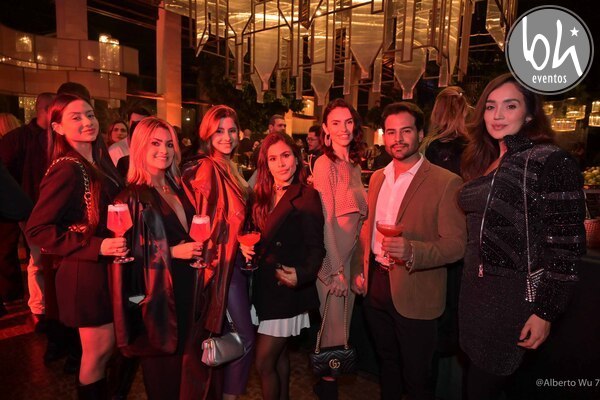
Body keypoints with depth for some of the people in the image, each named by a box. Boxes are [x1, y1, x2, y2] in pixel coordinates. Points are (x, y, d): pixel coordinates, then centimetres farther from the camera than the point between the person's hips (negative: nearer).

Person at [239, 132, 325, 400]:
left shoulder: (307, 197, -14)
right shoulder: (263, 196, 6)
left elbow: (316, 248, -17)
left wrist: (301, 275, -34)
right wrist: (248, 247, -7)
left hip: (287, 291, -7)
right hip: (264, 286, 7)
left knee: (264, 363, 1)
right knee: (279, 354, 22)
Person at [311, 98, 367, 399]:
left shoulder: (354, 164, 9)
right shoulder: (325, 164, -14)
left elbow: (360, 213, 12)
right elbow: (326, 220, -17)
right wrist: (336, 269, -17)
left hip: (352, 254, 7)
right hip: (332, 258, -7)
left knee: (341, 325, 19)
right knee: (335, 329, 6)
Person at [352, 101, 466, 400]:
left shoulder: (446, 183, -14)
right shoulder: (377, 178, 6)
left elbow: (456, 244, -17)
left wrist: (412, 251, -33)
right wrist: (360, 269, 10)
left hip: (415, 296, -5)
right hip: (375, 286, 6)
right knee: (387, 364, 25)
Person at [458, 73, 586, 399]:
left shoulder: (551, 161, -13)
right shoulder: (485, 162, 9)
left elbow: (566, 246, -15)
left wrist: (545, 312, -16)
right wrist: (468, 289, 14)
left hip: (516, 297, -7)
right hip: (475, 291, 7)